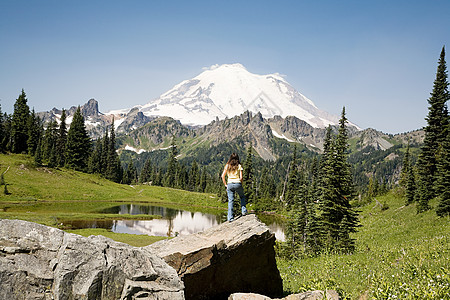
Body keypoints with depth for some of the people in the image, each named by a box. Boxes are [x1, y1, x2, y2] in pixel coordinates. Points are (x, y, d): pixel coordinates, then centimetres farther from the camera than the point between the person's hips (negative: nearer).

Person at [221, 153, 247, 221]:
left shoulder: (227, 166, 5)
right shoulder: (239, 166, 1)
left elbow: (223, 176, 0)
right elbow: (241, 177, -6)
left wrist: (225, 184, 8)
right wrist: (241, 185, 8)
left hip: (230, 184, 1)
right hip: (237, 183, -1)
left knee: (230, 201, 4)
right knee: (242, 197, 24)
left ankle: (230, 217, 1)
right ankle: (243, 210, 10)